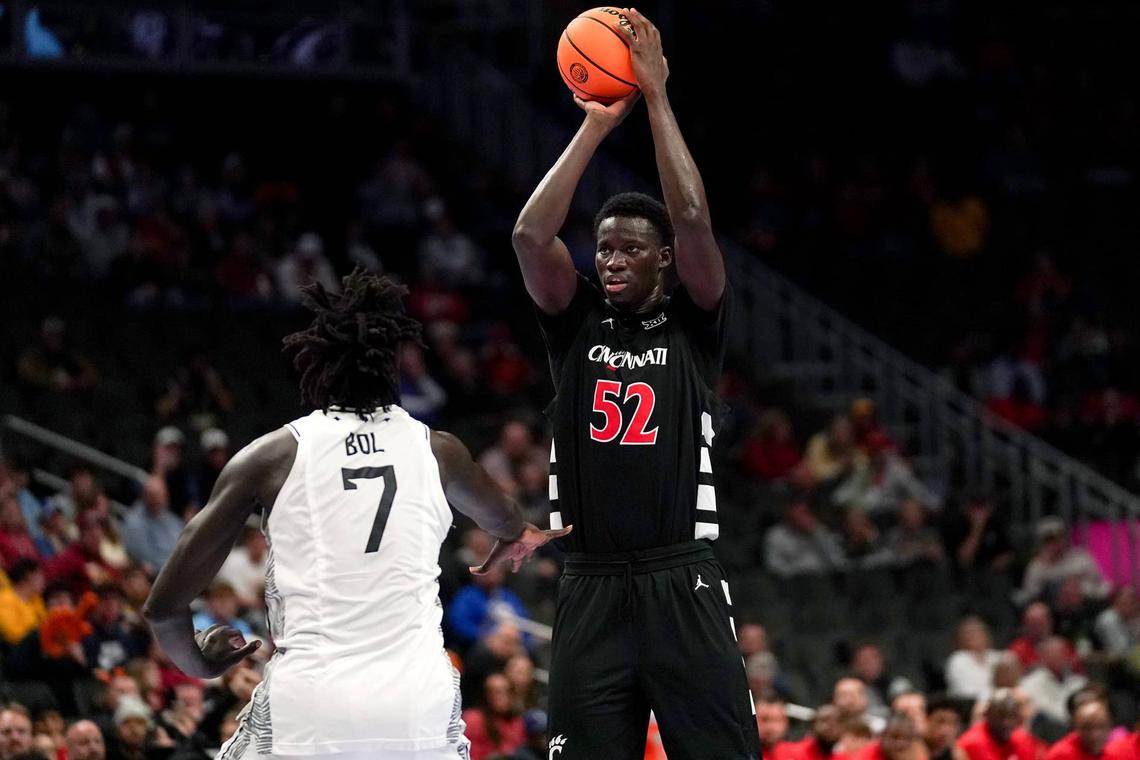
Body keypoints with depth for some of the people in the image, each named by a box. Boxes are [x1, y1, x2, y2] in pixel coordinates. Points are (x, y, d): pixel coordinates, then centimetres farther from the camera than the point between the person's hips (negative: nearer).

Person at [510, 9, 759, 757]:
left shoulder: (694, 324, 3)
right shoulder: (577, 324, 9)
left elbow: (694, 222, -12)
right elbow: (531, 236, -6)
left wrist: (657, 99, -9)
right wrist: (596, 125, -5)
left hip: (682, 587, -3)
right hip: (592, 590, 3)